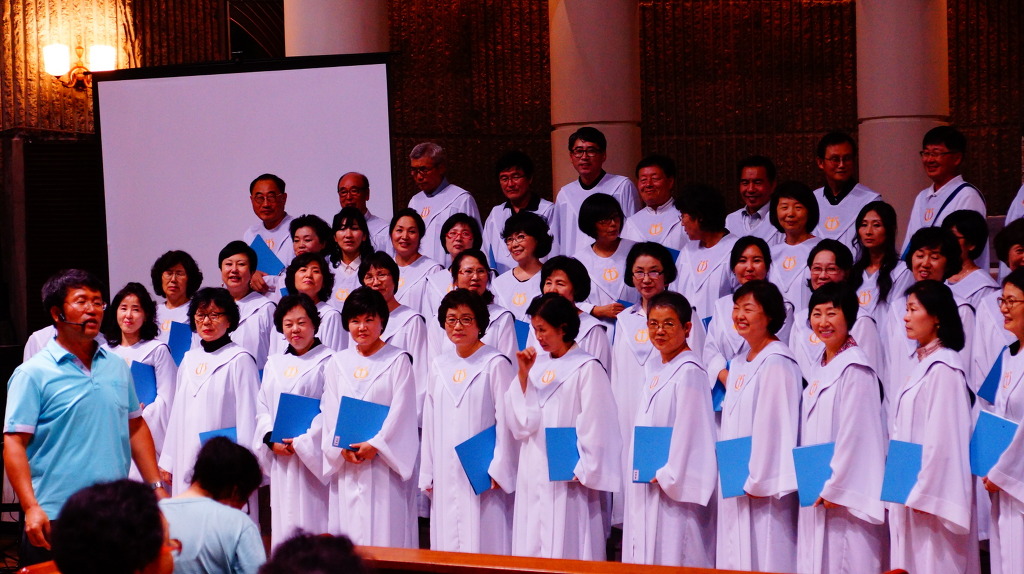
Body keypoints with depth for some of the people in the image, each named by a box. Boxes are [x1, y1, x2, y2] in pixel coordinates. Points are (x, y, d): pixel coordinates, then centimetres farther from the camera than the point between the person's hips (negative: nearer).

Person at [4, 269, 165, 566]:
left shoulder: (117, 366, 13)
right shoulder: (33, 374, -4)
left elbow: (136, 427, 19)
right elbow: (14, 444, -9)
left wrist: (156, 486, 11)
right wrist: (31, 508, -18)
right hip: (56, 519, -5)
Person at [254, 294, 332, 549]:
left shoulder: (328, 362, -2)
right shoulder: (275, 363, 17)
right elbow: (262, 408, 15)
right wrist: (271, 439, -3)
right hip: (280, 460, 5)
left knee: (311, 519, -8)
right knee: (283, 524, 6)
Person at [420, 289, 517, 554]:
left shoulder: (495, 364, -5)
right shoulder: (439, 365, 12)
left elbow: (506, 420, -7)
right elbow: (430, 422, 15)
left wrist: (498, 469, -11)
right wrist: (428, 473, 12)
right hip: (446, 477, 6)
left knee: (483, 541, -7)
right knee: (447, 542, 6)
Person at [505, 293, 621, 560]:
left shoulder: (586, 369, -7)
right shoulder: (537, 365, 11)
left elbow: (593, 427, -9)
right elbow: (520, 423, 5)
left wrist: (583, 471, -10)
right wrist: (523, 375, -1)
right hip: (532, 476, 6)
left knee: (566, 551, -5)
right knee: (530, 547, 7)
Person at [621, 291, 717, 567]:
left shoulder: (689, 372, -12)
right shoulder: (653, 370, 15)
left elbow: (688, 430, -16)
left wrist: (667, 476, -16)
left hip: (675, 488, -9)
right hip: (644, 487, 9)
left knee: (673, 556, -8)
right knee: (645, 554, 9)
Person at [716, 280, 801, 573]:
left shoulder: (776, 363, -13)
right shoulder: (739, 364, 15)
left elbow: (773, 426, -17)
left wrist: (758, 480, -17)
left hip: (763, 488, -9)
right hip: (736, 488, 9)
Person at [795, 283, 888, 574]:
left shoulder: (855, 368, -14)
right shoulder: (817, 367, 13)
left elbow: (854, 433, -18)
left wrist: (835, 487, -17)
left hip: (845, 492, -9)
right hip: (816, 492, 9)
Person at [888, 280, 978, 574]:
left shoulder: (943, 368, -16)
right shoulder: (921, 363, 13)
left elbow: (943, 438, -20)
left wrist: (924, 493, -18)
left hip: (933, 491, -9)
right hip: (910, 492, 9)